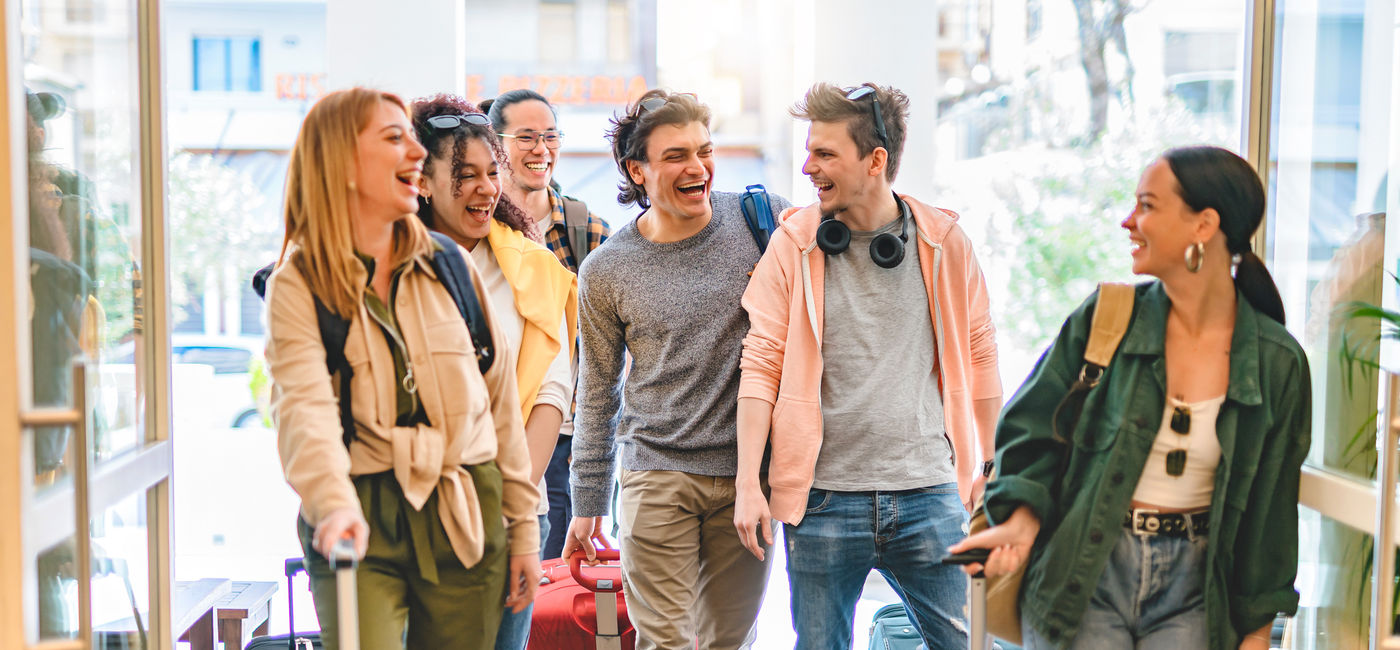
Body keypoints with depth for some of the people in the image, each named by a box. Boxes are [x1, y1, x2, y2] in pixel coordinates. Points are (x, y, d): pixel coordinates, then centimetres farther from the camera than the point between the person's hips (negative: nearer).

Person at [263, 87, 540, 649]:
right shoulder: (298, 284, -2)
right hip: (361, 522, -3)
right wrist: (335, 505, -36)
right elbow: (304, 405, -18)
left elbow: (499, 398, 11)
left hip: (466, 520, 3)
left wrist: (523, 525, 10)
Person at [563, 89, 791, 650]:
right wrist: (588, 502, 11)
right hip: (657, 475, -1)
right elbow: (596, 393, 9)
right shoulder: (606, 272, 0)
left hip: (749, 474, 1)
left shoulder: (764, 219, -1)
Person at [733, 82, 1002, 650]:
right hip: (823, 497, 0)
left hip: (928, 495, 1)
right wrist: (748, 484, -6)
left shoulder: (944, 241, 2)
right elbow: (761, 366, 0)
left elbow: (980, 357, 10)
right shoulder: (791, 246, 1)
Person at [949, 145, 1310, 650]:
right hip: (1084, 577, 0)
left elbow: (1270, 503, 6)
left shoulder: (1277, 362, -1)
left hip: (1191, 591, 1)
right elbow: (1031, 429, 4)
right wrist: (1022, 519, -12)